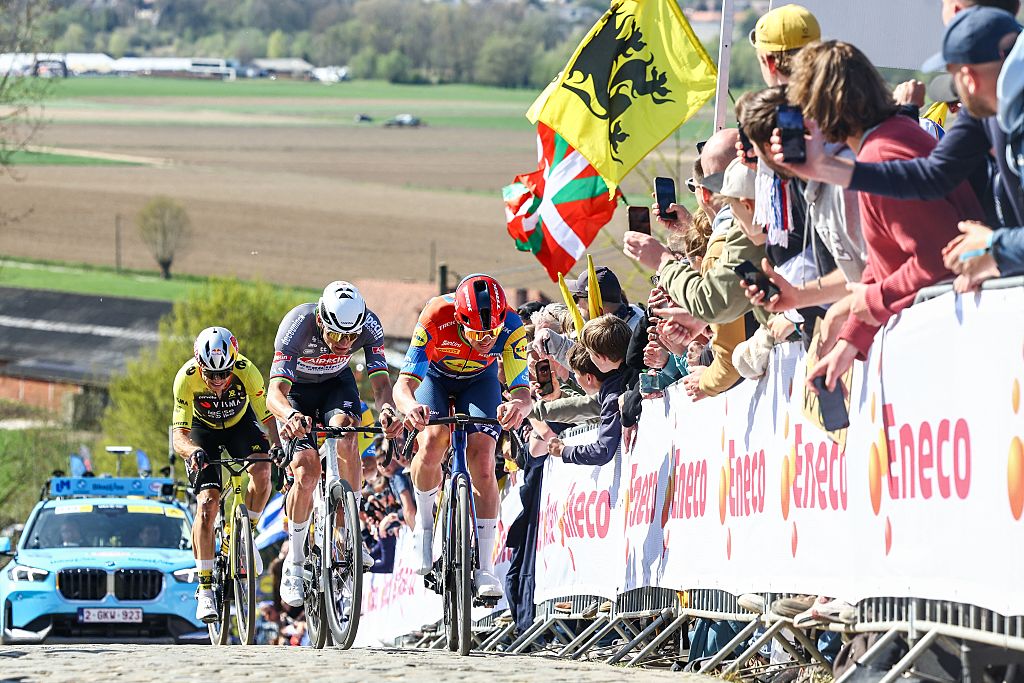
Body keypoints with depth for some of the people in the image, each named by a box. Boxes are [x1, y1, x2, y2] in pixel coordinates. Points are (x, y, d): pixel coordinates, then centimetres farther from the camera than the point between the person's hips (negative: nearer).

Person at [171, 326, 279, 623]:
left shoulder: (247, 372, -32)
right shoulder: (187, 378, -34)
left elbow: (266, 417, -26)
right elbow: (178, 435, -35)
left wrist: (280, 447, -45)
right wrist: (193, 451, -57)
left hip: (240, 423, 1)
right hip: (202, 430, -1)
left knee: (262, 471, -28)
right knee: (207, 503, -17)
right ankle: (205, 590, -12)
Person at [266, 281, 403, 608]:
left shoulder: (369, 326, -30)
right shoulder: (297, 325, -38)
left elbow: (380, 381, -32)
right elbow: (275, 393, -45)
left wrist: (387, 410, -55)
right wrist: (290, 416, -67)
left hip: (336, 384, 2)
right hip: (296, 388, -2)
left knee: (345, 437, -30)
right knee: (306, 472, -18)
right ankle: (295, 564, 0)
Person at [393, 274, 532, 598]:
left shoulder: (511, 327, -34)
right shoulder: (436, 319, -38)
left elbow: (522, 390, -35)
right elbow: (404, 384, -39)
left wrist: (519, 406, -60)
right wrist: (410, 407, -63)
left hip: (480, 380, 1)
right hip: (435, 375, -1)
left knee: (483, 462, -16)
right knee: (432, 444, -28)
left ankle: (484, 568, -8)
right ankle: (424, 521, 1)